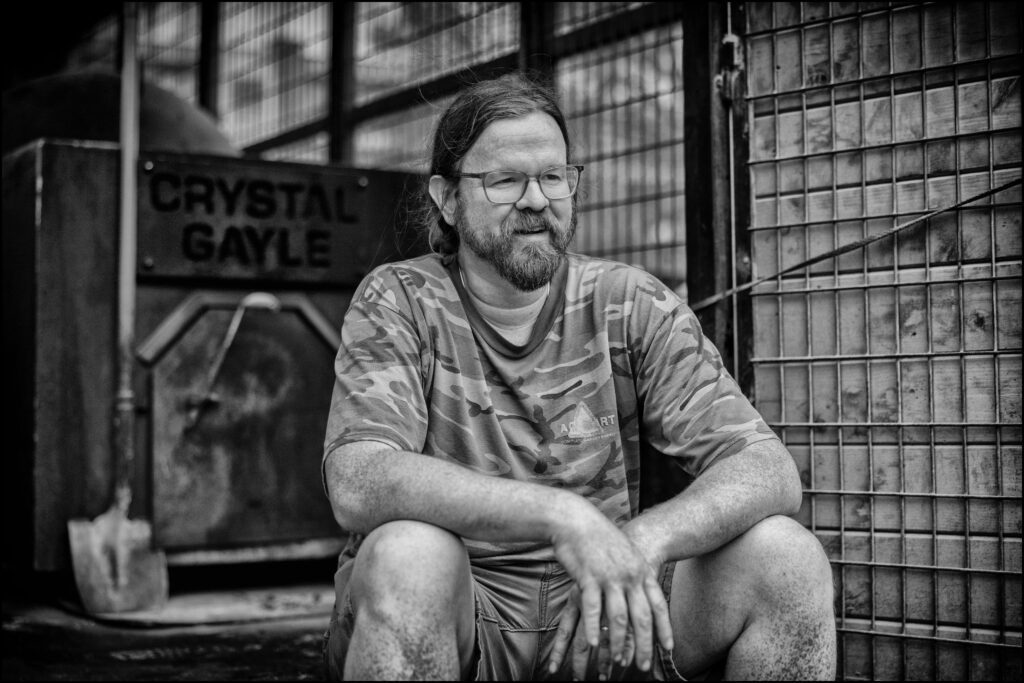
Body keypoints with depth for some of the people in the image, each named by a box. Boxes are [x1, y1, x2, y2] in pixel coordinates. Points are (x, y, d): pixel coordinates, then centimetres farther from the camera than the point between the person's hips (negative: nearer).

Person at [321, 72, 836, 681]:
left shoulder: (629, 304, 1)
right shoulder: (398, 304, -5)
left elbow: (770, 471, -9)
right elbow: (356, 483, -23)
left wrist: (642, 541, -29)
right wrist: (557, 513, -35)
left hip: (602, 613, 3)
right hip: (455, 616, -2)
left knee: (787, 555, -19)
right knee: (408, 553, -35)